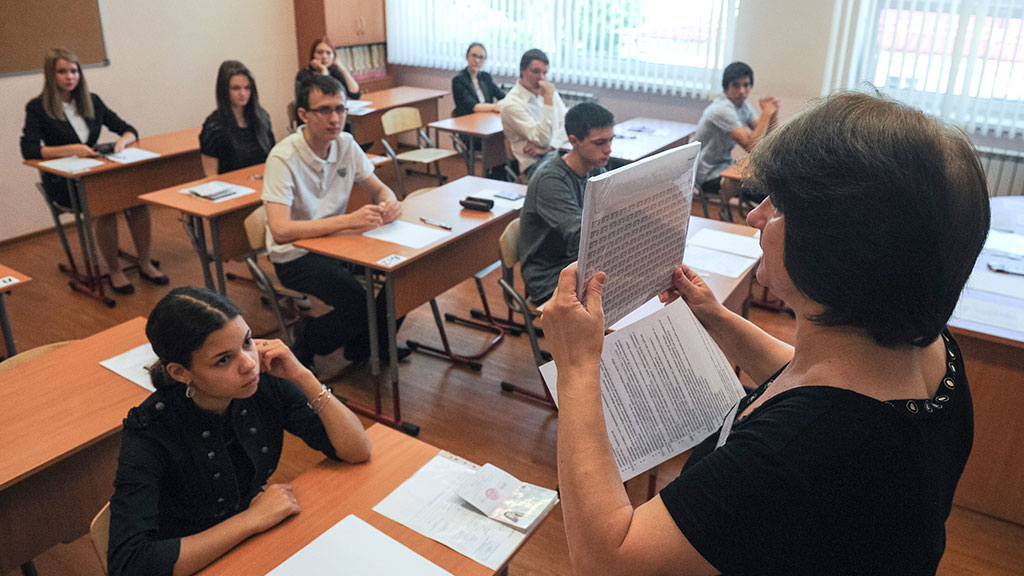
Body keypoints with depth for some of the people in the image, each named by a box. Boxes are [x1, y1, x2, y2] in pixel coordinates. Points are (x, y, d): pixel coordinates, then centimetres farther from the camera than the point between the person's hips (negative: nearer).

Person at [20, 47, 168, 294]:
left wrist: (122, 141, -12)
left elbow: (129, 130, 12)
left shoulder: (92, 102, 11)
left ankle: (145, 263, -12)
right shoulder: (37, 108, -3)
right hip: (62, 181, -4)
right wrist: (71, 149, -28)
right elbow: (29, 150, -15)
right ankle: (114, 271, -17)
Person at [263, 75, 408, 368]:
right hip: (296, 255, -7)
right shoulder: (284, 158, -22)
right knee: (359, 304, -27)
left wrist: (389, 203, -20)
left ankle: (368, 342, 12)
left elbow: (380, 189, 7)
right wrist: (348, 221, -41)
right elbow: (280, 231, -32)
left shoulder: (345, 144, -2)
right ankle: (306, 342, 5)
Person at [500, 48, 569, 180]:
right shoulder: (511, 103, -9)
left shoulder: (550, 91, 14)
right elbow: (543, 140, -17)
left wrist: (548, 147, -8)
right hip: (535, 161, -6)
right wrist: (548, 99, -19)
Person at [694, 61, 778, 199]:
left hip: (725, 167, 10)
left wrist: (774, 112, -11)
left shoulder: (743, 105, 8)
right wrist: (766, 113, -21)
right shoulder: (723, 109, -21)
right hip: (709, 176, -10)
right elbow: (751, 145, -28)